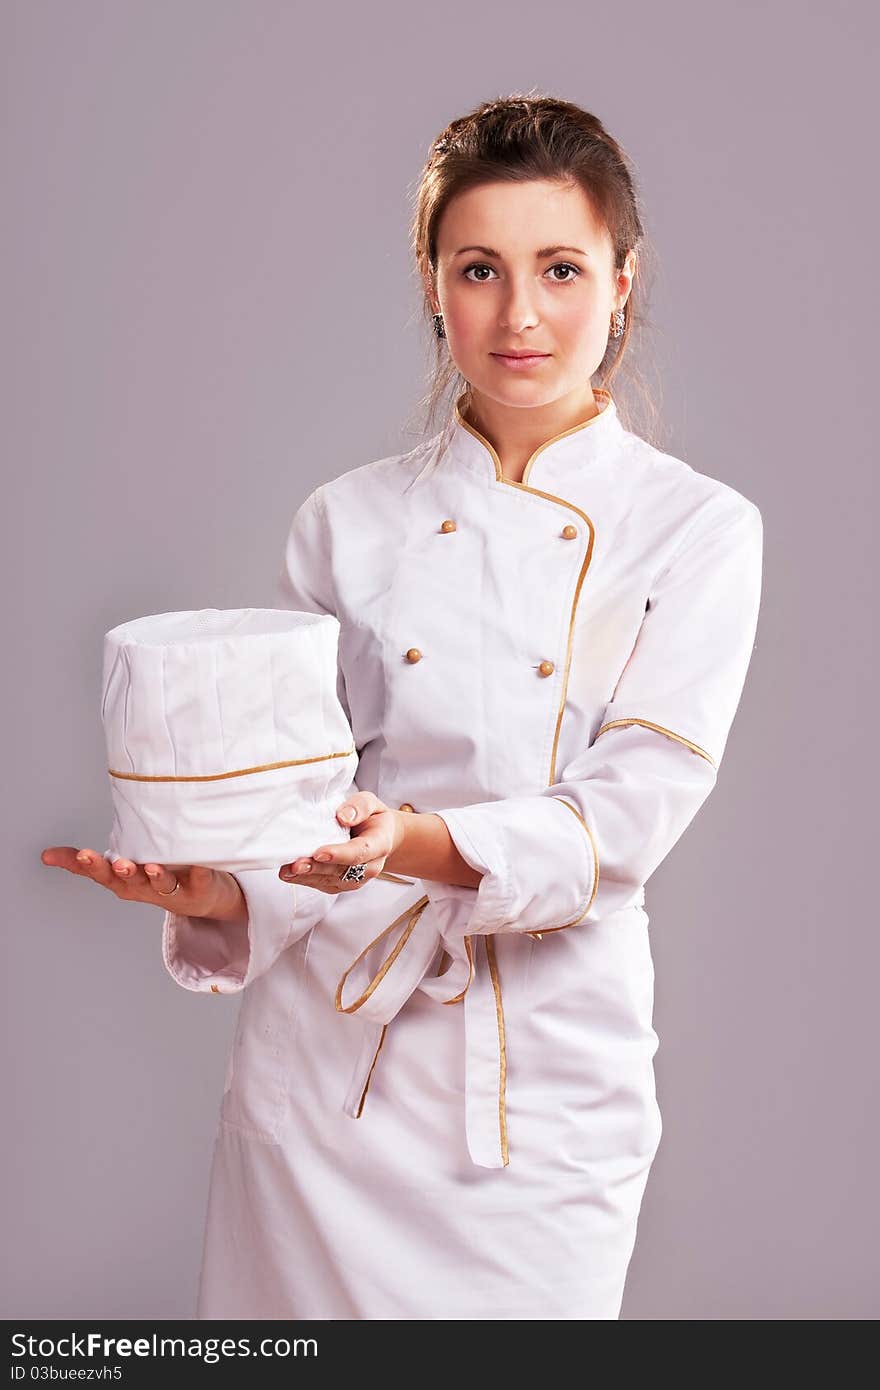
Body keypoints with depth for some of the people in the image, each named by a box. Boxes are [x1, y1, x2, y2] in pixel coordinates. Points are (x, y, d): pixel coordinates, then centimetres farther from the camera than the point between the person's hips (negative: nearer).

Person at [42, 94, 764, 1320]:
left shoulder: (697, 529, -4)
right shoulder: (349, 523, 3)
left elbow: (631, 813, -13)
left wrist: (429, 846, -30)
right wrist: (215, 893, -16)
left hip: (547, 1075, -1)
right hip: (322, 1053, 2)